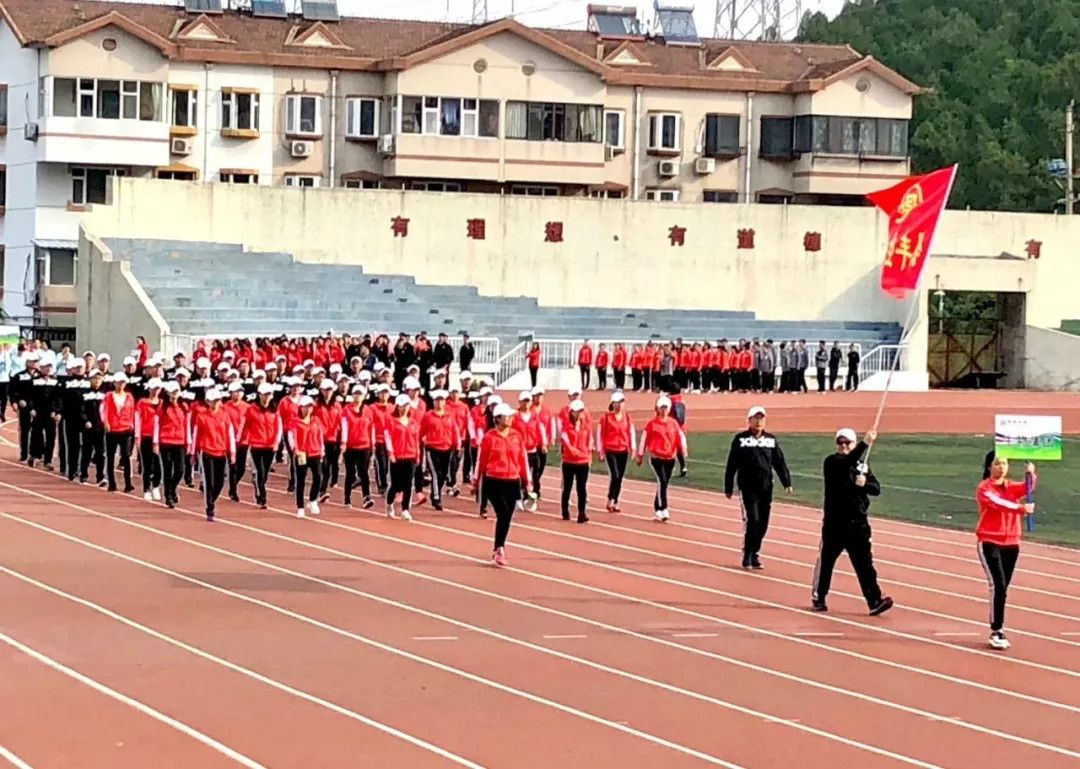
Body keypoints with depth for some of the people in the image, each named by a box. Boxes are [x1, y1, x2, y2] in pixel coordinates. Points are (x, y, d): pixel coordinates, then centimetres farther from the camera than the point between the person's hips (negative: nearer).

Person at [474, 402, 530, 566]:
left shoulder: (516, 436, 6)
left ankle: (498, 550, 21)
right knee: (503, 515, -13)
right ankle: (499, 550, -4)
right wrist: (476, 480, 6)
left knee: (507, 517, 7)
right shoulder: (489, 437, -5)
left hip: (512, 482, 4)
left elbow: (523, 459, 10)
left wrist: (526, 481, 10)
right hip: (494, 482, -4)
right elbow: (481, 459, 1)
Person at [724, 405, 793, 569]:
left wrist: (787, 483, 0)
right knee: (752, 521, -12)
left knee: (763, 524, 4)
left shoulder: (771, 440, 9)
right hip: (748, 488, -4)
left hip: (766, 488, 4)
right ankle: (747, 556, -1)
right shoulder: (740, 440, -1)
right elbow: (731, 465, 1)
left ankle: (755, 554, 17)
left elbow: (779, 463, 10)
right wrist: (728, 488, 0)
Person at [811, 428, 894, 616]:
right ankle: (818, 598, 22)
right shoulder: (832, 462, -6)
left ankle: (874, 601, -9)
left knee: (864, 562, -3)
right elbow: (847, 462, -28)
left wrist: (865, 484, -17)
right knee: (826, 560, 7)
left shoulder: (862, 465, 11)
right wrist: (866, 444, -38)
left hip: (858, 523, 3)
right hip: (834, 523, -3)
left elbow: (876, 488, 5)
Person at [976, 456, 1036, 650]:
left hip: (1011, 543, 5)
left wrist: (1031, 475, -32)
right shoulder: (984, 488, -8)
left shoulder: (1012, 486, 8)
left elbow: (1027, 488, -11)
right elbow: (998, 503, -25)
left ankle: (998, 629, 17)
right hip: (989, 542, -5)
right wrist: (1021, 508, -39)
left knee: (1002, 587, 10)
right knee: (997, 585, -14)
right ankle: (996, 632, -12)